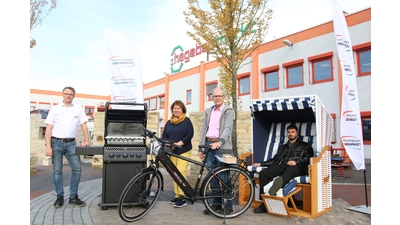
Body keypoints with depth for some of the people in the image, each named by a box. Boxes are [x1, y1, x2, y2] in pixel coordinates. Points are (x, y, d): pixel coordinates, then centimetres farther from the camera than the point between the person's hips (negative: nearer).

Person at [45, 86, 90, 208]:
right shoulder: (55, 109, 4)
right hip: (56, 143, -1)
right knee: (57, 170, 4)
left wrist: (86, 141, -3)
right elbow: (49, 128, 0)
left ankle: (73, 197, 11)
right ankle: (60, 197, 16)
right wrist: (48, 147, -8)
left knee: (77, 169, -2)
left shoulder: (79, 108, 6)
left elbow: (83, 125, 5)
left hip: (71, 143, 1)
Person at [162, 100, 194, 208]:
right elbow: (164, 136, 9)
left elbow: (190, 134, -8)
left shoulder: (187, 121, -1)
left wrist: (179, 143, -18)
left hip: (184, 151, -5)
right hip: (172, 151, 5)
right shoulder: (169, 122, 12)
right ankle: (177, 196, 16)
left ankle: (182, 197, -6)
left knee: (181, 172, -12)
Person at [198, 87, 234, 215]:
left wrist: (219, 142, -29)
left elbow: (228, 128, -14)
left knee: (223, 176, -1)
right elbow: (204, 130, 15)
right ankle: (216, 203, 21)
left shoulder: (228, 111, 0)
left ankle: (228, 205, 12)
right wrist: (201, 147, 9)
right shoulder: (208, 111, 16)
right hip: (209, 144, 5)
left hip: (221, 146, -5)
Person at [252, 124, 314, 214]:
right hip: (282, 166, 4)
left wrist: (296, 161, -12)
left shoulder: (304, 146, 24)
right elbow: (275, 159, 32)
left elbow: (309, 158, 7)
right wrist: (261, 164, 21)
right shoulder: (283, 147, 37)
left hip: (297, 167, -4)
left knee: (289, 171, -44)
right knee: (263, 173, -26)